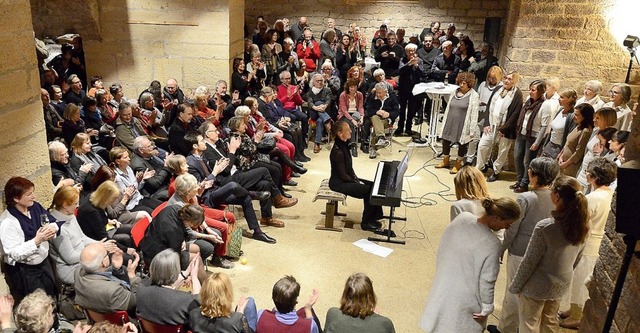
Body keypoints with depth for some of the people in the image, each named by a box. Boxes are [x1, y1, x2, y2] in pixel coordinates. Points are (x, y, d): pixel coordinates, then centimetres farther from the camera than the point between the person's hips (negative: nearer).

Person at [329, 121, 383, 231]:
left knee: (372, 185, 3)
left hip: (346, 179, 9)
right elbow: (343, 176, -21)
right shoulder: (338, 152, -26)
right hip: (339, 183, -9)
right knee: (370, 191, -16)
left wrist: (356, 179, 3)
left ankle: (373, 216, 12)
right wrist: (357, 183, -11)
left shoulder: (343, 145, 3)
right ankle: (366, 223, -1)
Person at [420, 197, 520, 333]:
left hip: (444, 289, 5)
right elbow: (487, 281, -20)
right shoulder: (491, 243, -29)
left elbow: (442, 249, 0)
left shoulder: (461, 218, -13)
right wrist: (487, 308, -5)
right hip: (465, 301, -5)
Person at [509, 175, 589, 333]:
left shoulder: (545, 227, -30)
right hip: (561, 285, 6)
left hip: (537, 286, -6)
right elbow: (576, 259, 5)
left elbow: (529, 263, -21)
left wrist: (515, 286, -7)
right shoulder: (581, 225, -10)